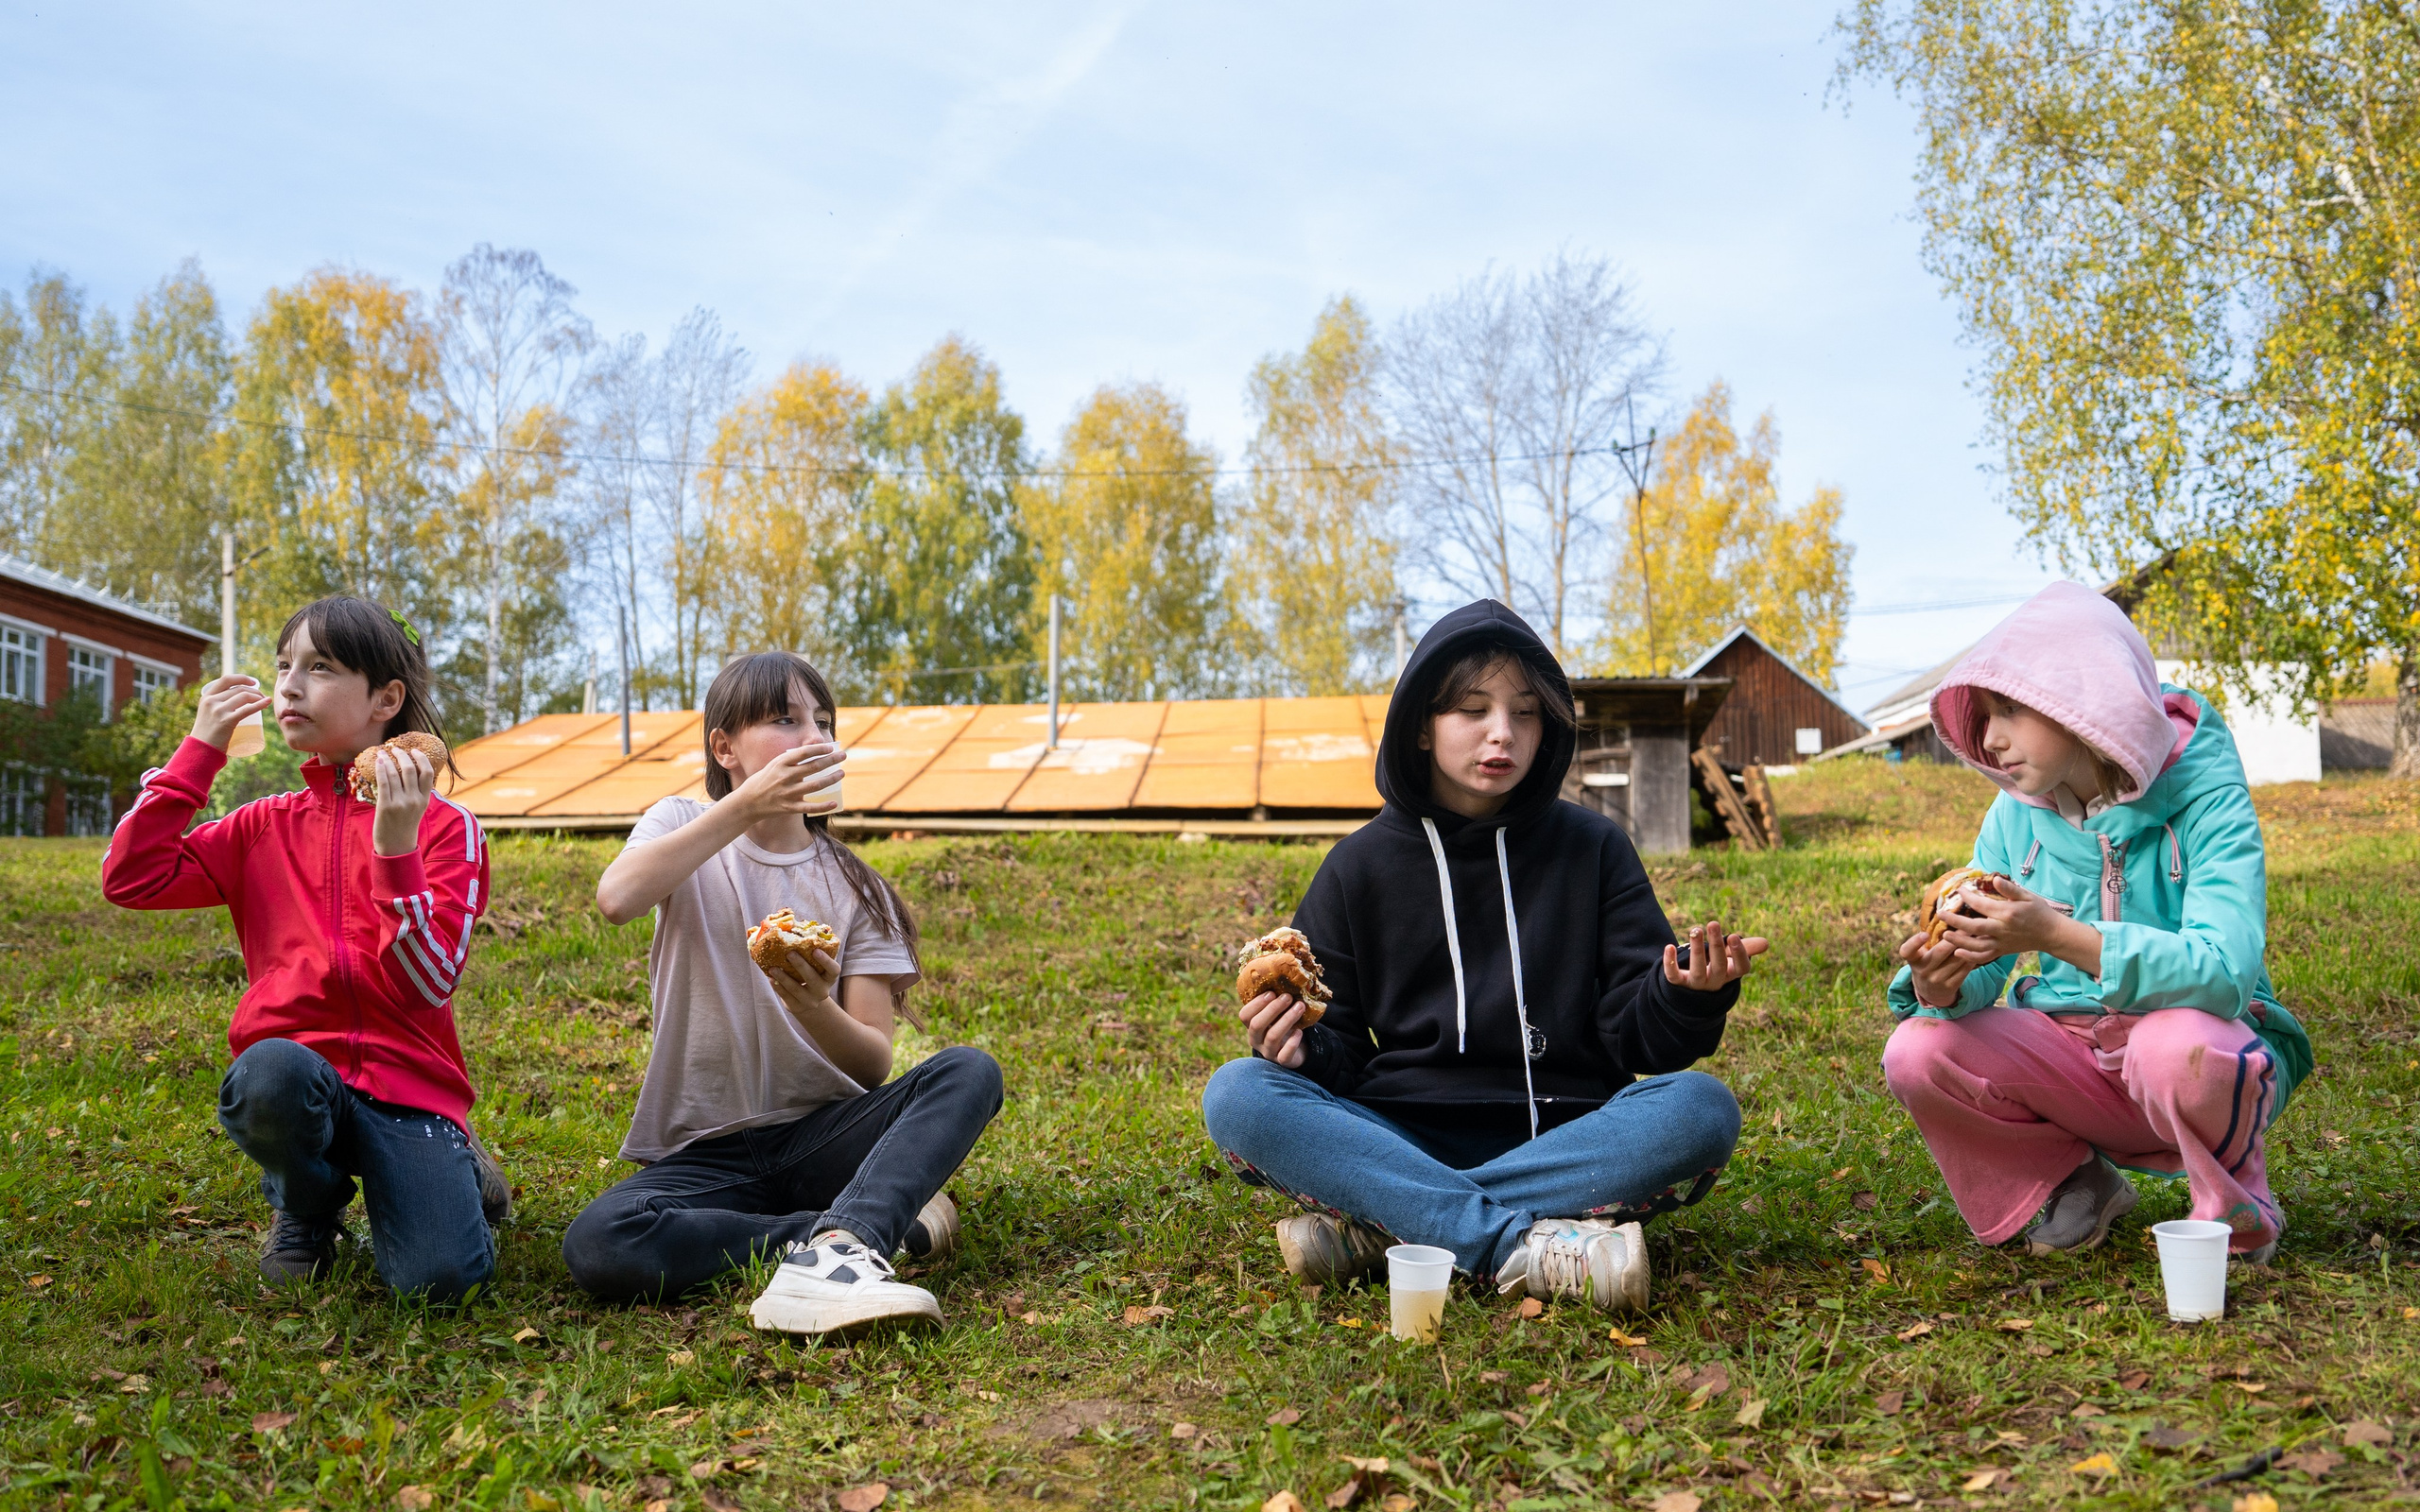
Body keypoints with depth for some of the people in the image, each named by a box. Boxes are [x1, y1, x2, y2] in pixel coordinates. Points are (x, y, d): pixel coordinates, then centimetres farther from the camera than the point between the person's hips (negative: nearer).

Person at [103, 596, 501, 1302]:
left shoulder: (446, 828, -1)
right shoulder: (267, 826, 12)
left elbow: (428, 984, -10)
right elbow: (130, 877, 0)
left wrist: (395, 848, -22)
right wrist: (200, 748, 2)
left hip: (406, 1080, -2)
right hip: (299, 1070, 2)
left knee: (439, 1278, -24)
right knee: (270, 1071, -36)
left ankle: (455, 1171, 14)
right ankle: (309, 1210, 0)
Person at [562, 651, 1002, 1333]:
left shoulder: (854, 886, 7)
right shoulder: (684, 826, 5)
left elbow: (875, 1063, -4)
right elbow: (617, 898, -22)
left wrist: (815, 1008, -26)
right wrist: (745, 805, -22)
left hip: (822, 1135, 2)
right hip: (703, 1151, -1)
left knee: (968, 1072, -25)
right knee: (596, 1246, -33)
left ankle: (830, 1251, -44)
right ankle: (887, 1224, -24)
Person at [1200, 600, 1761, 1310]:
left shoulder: (1592, 848, 5)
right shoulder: (1362, 865, 5)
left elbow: (1637, 1037, 1)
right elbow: (1341, 1056, 6)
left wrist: (1688, 998, -21)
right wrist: (1302, 1048, -17)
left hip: (1560, 1142, 0)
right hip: (1398, 1139, 0)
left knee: (1701, 1108, -29)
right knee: (1236, 1095, -24)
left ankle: (1382, 1228, -28)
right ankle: (1525, 1246, -34)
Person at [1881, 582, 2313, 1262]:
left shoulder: (2205, 798, -18)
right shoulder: (2016, 816, -3)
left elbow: (2225, 972, -33)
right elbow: (1980, 976, -6)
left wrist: (2057, 935, -45)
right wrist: (1940, 986, -32)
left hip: (2208, 1046, -4)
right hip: (2071, 1049, 4)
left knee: (2175, 1045, -39)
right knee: (1917, 1053, -19)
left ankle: (2240, 1216, -5)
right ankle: (2074, 1183, 8)